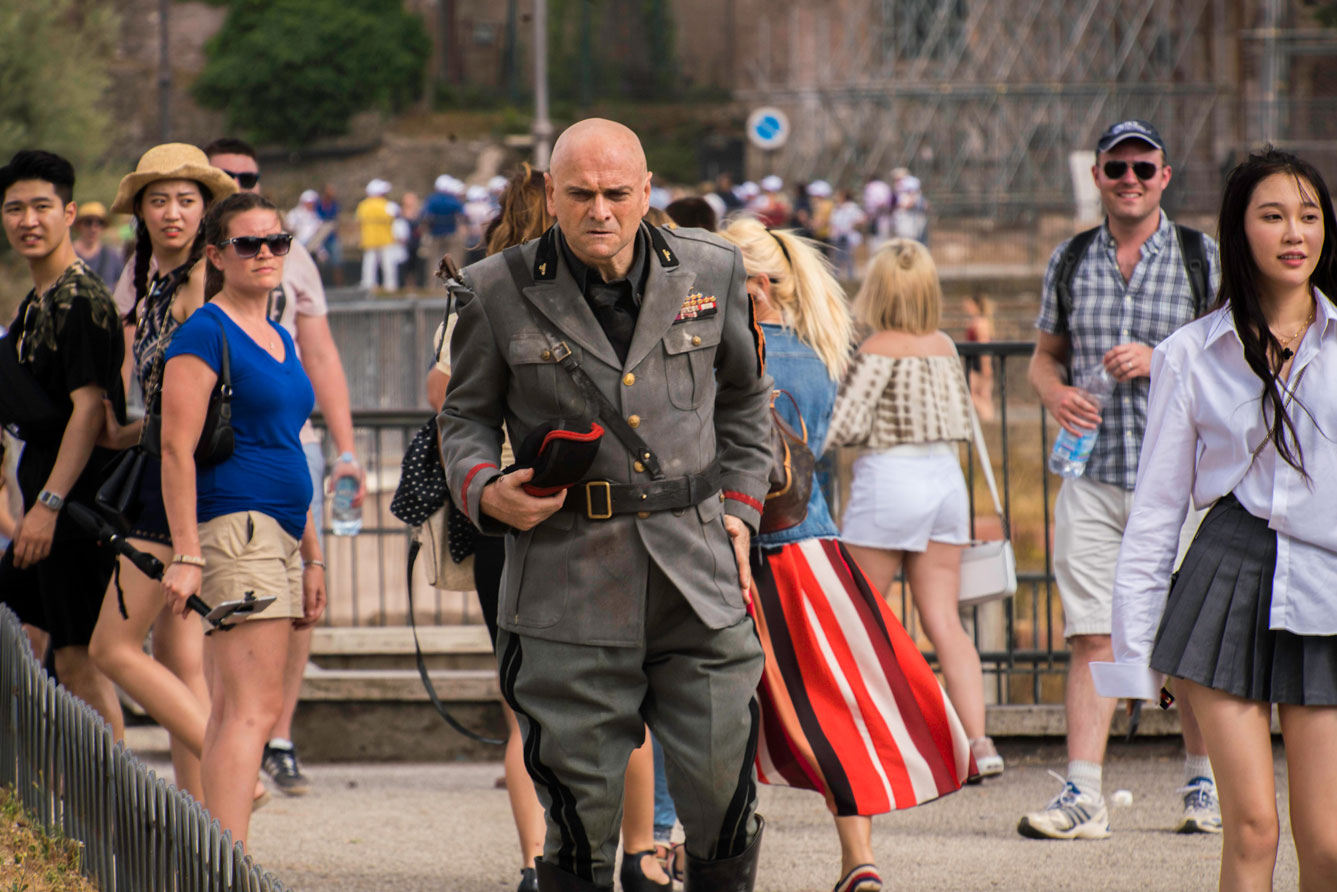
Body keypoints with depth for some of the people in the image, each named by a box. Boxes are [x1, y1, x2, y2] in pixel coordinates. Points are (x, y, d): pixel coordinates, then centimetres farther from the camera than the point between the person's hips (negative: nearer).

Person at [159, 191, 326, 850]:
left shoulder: (279, 339, 20)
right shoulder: (204, 333, -6)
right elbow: (177, 447, -12)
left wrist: (311, 556, 25)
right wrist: (185, 554, -19)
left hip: (279, 533, 9)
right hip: (234, 525, -9)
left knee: (230, 710, 6)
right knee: (255, 708, -15)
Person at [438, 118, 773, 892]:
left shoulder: (711, 273, 7)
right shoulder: (500, 293, 0)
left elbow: (745, 397, 22)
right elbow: (467, 415, 12)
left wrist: (740, 506, 13)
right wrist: (484, 490, -9)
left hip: (697, 574, 2)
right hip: (569, 588, -2)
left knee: (725, 797, 2)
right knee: (580, 811, 0)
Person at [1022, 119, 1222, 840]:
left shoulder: (1204, 259, 3)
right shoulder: (1070, 260, 11)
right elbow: (1044, 354, 19)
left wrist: (1158, 362, -14)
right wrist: (1055, 393, -5)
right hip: (1092, 475, 2)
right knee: (1091, 636, -5)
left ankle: (1202, 782, 19)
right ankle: (1083, 794, -8)